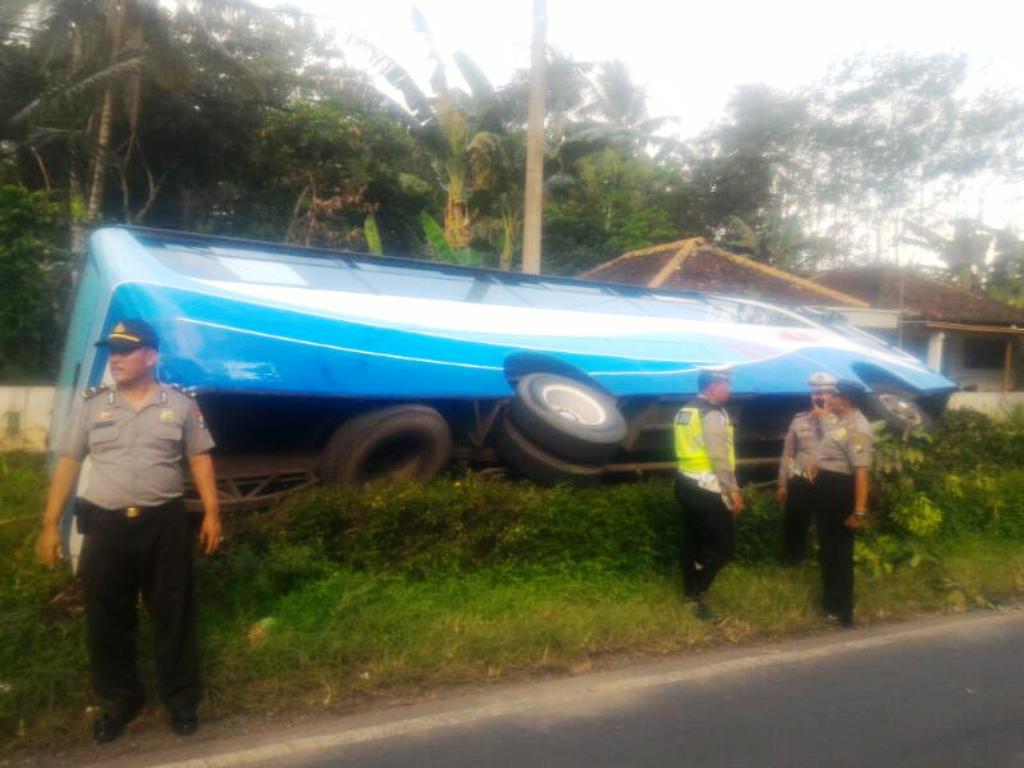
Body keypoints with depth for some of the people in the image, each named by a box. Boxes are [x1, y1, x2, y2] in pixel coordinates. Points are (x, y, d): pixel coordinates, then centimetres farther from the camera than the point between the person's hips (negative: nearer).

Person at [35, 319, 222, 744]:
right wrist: (50, 524, 1)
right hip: (105, 524, 2)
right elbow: (67, 463, 5)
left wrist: (212, 513, -2)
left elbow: (200, 458, 4)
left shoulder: (180, 404, 1)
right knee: (106, 618, 10)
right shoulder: (93, 405, 4)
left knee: (173, 614, 8)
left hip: (164, 523, -1)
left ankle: (181, 699, 25)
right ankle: (118, 701, 31)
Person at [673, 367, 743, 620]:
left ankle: (690, 591, 24)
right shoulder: (713, 413, -16)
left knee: (692, 539, 16)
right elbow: (720, 456, -20)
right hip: (708, 488, -9)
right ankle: (696, 593, -1)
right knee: (720, 547, -1)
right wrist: (733, 489, -15)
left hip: (686, 483, 9)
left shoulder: (685, 411, 12)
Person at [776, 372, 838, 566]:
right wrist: (782, 483, 7)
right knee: (794, 524, 6)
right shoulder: (799, 419, 4)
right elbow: (787, 453, 7)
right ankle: (792, 560, 24)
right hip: (800, 482, 2)